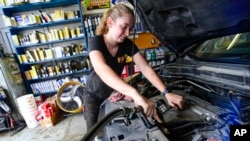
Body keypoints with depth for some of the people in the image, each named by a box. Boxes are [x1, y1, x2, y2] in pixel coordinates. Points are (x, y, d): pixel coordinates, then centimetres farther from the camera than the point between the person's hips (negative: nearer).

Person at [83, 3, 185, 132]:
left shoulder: (128, 45, -17)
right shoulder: (96, 42, -30)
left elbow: (146, 69, -22)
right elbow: (102, 69, -49)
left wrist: (166, 93, -36)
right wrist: (135, 94, -62)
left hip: (114, 94, 3)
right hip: (94, 96, -2)